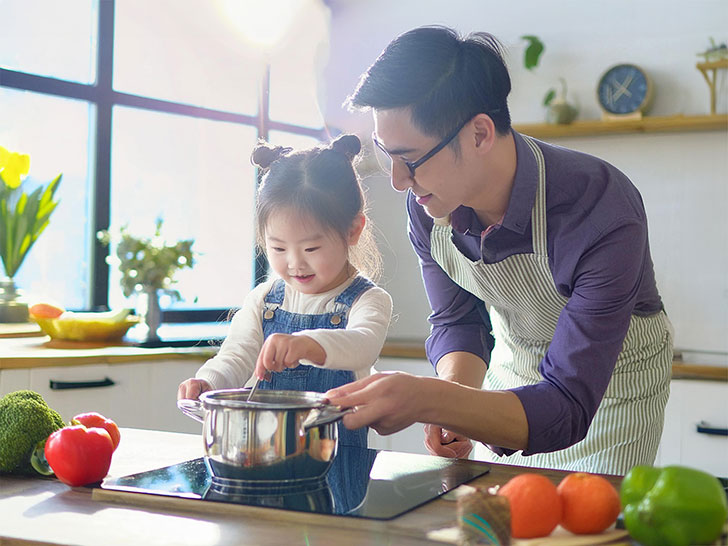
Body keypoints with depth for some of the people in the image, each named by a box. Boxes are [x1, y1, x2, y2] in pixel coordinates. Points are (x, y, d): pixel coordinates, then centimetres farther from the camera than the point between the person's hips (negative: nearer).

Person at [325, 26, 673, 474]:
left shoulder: (603, 214, -37)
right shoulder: (428, 204, -20)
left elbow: (566, 408, -39)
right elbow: (457, 320, -4)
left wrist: (427, 400, -55)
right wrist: (455, 397, -26)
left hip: (612, 382, -4)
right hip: (510, 370, 5)